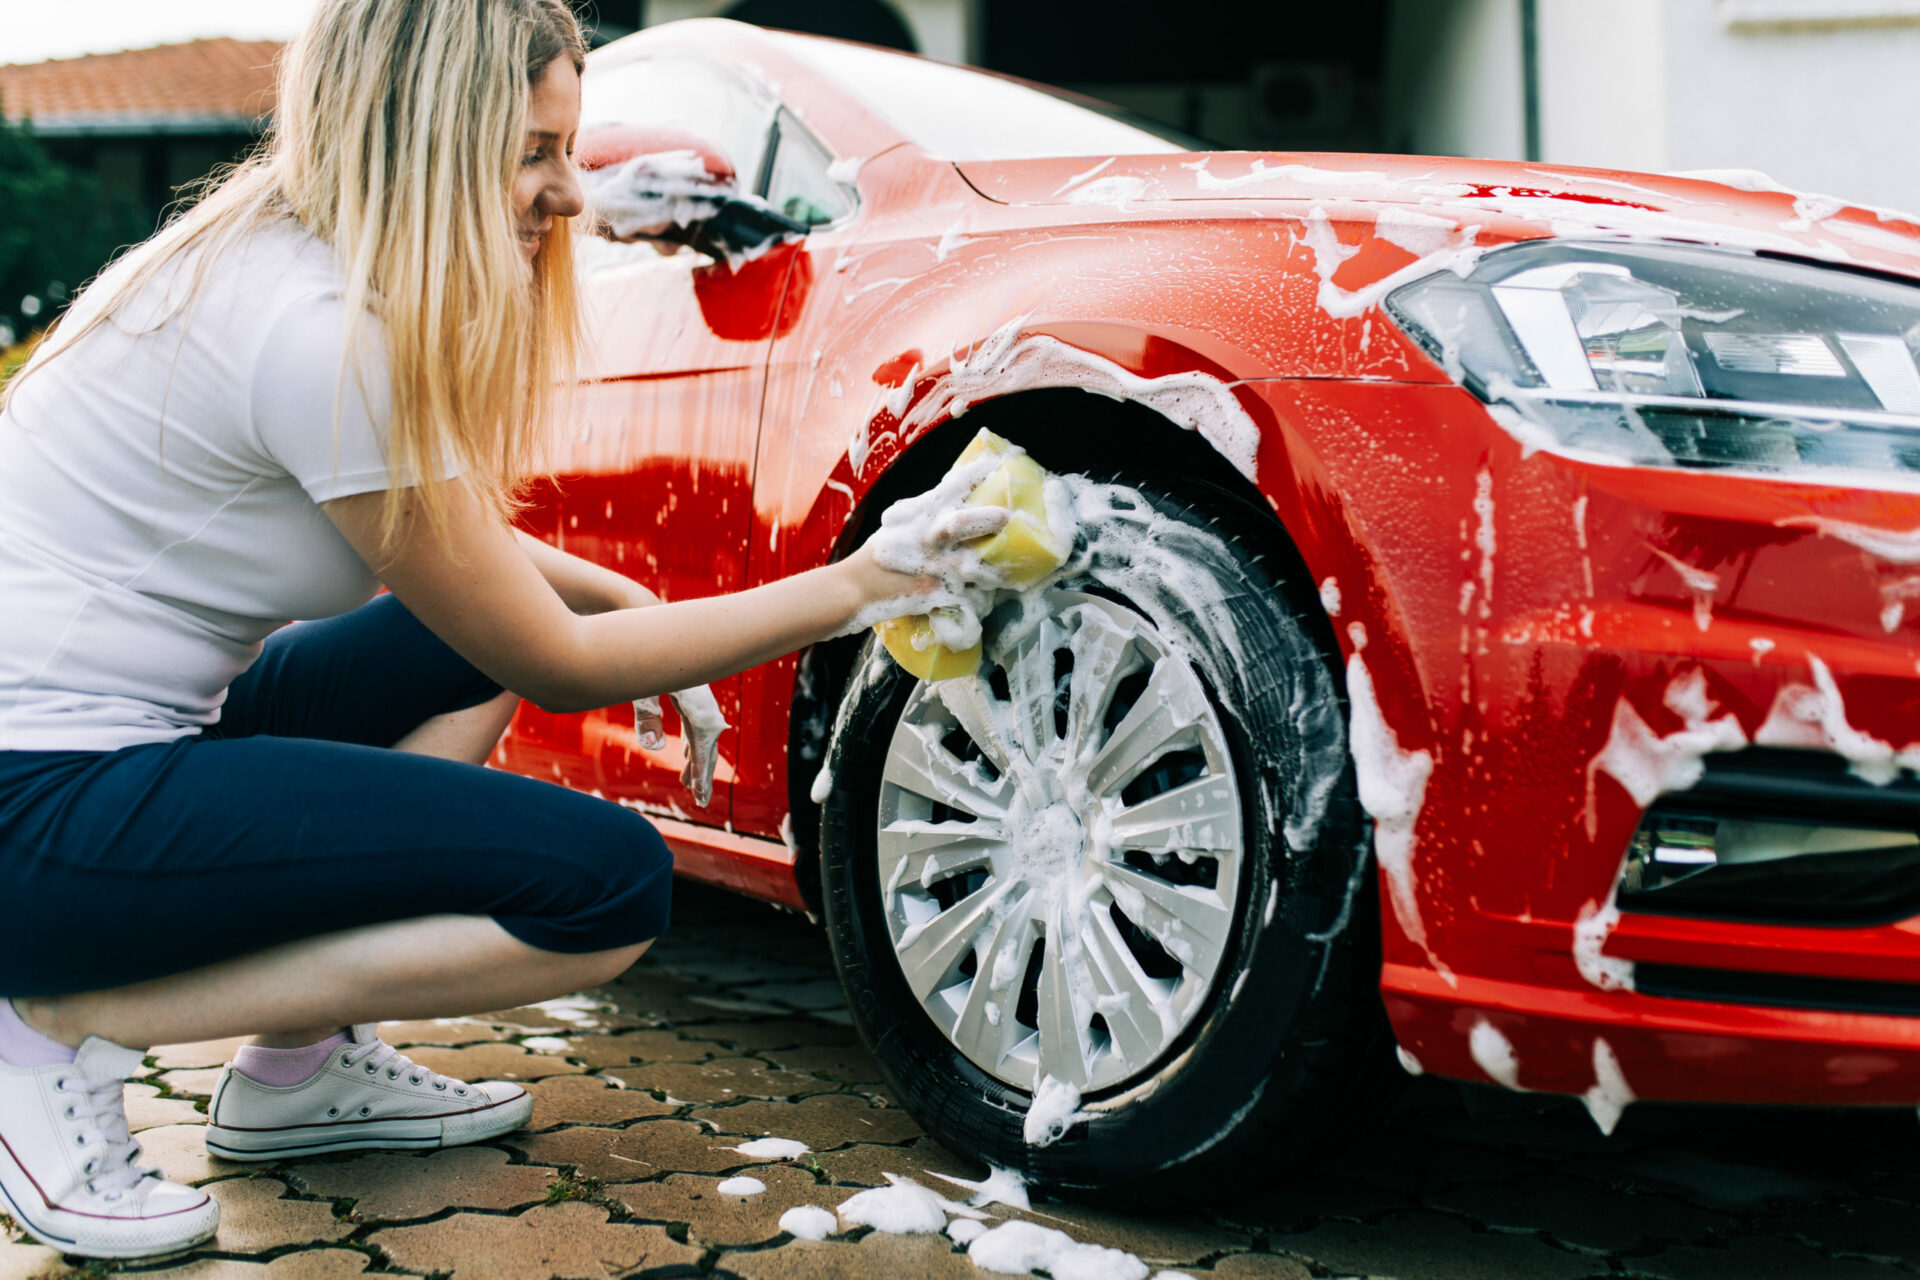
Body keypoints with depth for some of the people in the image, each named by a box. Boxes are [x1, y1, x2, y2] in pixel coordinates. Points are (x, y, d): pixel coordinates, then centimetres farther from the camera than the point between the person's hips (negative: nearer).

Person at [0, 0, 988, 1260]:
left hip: (119, 730, 10)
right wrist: (849, 591, -9)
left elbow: (453, 535, 22)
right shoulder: (325, 337, -21)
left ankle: (296, 1065, 11)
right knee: (612, 882, -16)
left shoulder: (272, 257, 8)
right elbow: (553, 666, -14)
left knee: (492, 593, 16)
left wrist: (627, 603, 8)